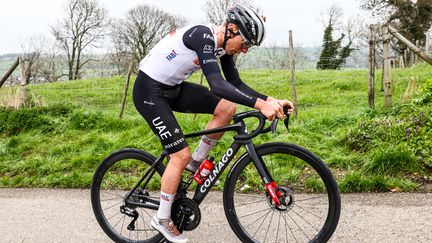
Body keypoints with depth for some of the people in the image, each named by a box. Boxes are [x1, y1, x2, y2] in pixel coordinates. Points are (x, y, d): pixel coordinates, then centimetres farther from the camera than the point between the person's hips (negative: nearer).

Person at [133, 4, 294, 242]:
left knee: (227, 108, -7)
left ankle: (197, 161, 11)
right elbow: (217, 85, -38)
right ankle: (162, 219, 10)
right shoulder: (202, 35, -27)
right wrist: (260, 104, -42)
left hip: (174, 87, 8)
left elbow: (236, 84, 3)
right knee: (181, 155, -10)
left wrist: (271, 100, -9)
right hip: (149, 91, -8)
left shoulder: (223, 44, -1)